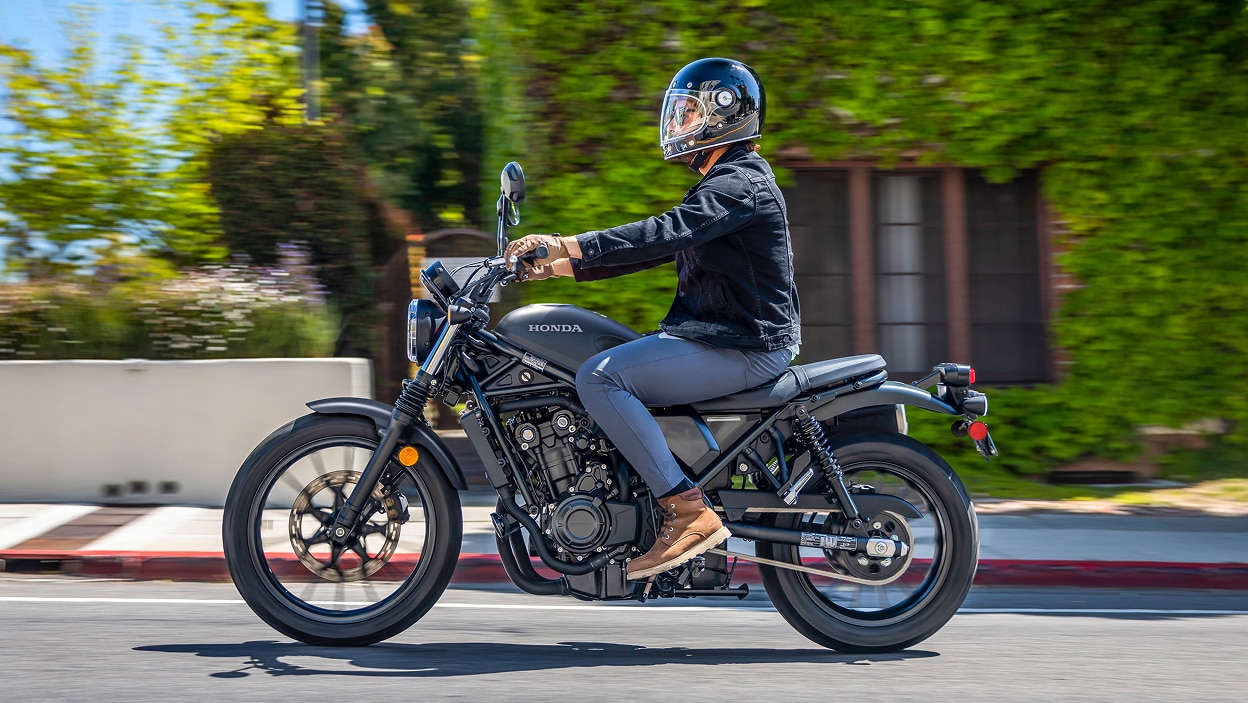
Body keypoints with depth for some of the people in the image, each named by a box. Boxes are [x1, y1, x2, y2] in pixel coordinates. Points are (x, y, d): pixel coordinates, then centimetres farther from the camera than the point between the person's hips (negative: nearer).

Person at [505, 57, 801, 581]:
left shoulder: (741, 185, -13)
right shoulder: (723, 183, 21)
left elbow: (664, 234, -28)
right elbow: (659, 245, 19)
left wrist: (568, 244, -31)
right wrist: (563, 266, 11)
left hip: (743, 350, -11)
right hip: (720, 337, 11)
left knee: (599, 378, -21)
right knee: (603, 372, 14)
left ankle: (689, 512, -22)